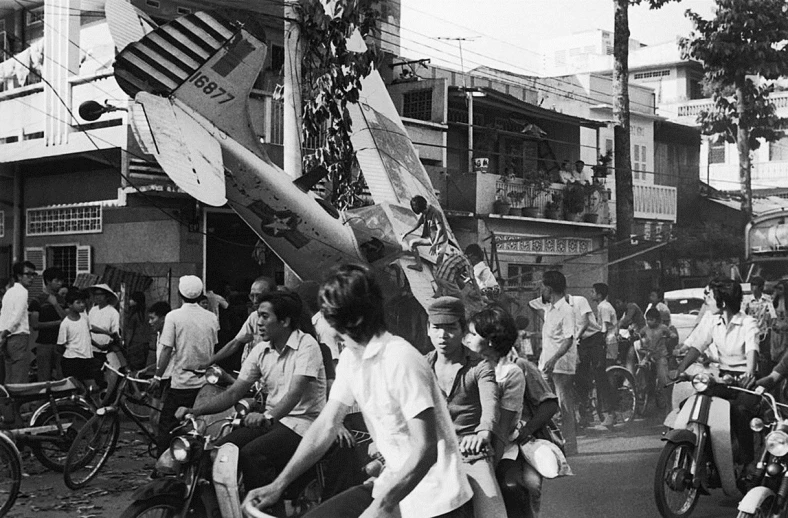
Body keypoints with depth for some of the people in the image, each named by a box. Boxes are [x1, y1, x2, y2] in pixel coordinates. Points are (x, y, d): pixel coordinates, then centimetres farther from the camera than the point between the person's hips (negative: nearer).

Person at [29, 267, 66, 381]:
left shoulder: (61, 301, 13)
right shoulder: (37, 301, 0)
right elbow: (35, 325, -8)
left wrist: (55, 304, -6)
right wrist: (57, 322, -6)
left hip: (60, 343, 4)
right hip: (44, 344, -3)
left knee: (62, 378, -2)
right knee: (44, 380, -4)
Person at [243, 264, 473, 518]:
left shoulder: (402, 361, -22)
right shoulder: (350, 358, 3)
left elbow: (425, 449, -23)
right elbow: (325, 426, 6)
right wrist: (278, 485, 1)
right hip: (393, 483, 7)